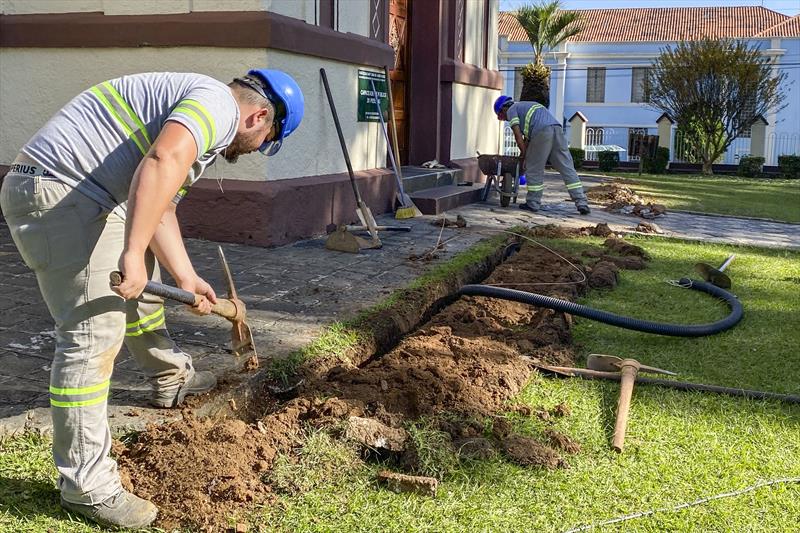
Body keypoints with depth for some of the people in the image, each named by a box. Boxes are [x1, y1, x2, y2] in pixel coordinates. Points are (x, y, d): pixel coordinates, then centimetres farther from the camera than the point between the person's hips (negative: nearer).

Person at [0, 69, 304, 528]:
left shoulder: (196, 109, 22)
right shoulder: (219, 102, -10)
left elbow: (161, 206, 20)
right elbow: (162, 162, -30)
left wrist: (188, 279, 15)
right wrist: (133, 251, -33)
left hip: (84, 196, 11)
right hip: (57, 193, -11)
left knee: (141, 283, 27)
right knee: (94, 334, -11)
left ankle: (171, 379, 48)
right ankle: (87, 486, -3)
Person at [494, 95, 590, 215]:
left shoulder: (511, 110, 14)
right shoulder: (526, 106, 38)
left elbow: (518, 136, 4)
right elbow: (527, 137, 33)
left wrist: (524, 153, 14)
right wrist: (524, 154, 31)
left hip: (542, 132, -7)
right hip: (557, 128, 7)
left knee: (534, 169, 6)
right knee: (567, 168, 3)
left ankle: (533, 203, 12)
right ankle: (582, 203, -3)